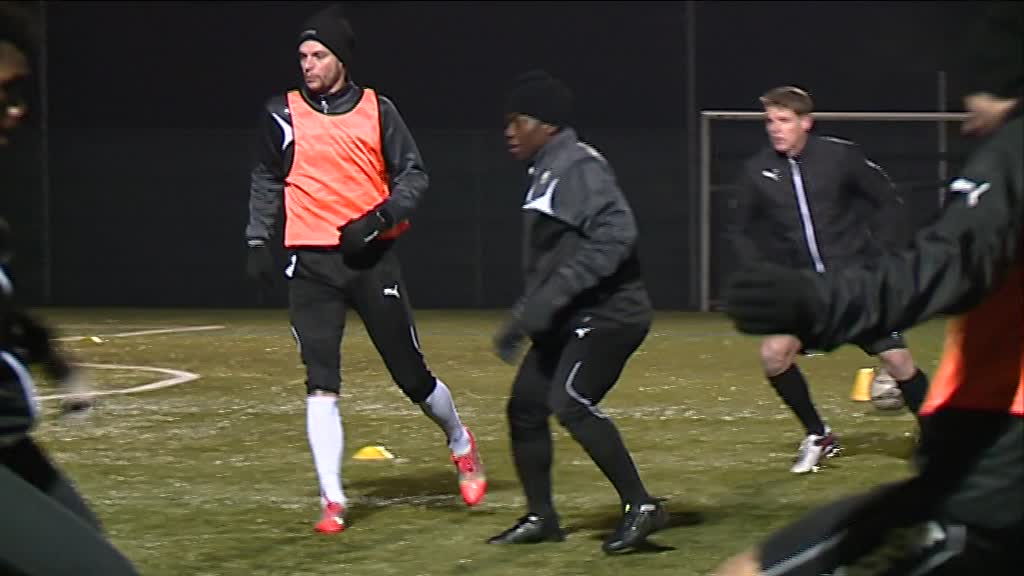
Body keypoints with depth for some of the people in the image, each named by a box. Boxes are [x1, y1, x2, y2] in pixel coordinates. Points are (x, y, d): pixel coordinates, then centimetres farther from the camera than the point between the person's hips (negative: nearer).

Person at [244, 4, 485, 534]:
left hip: (371, 257, 0)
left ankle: (460, 443, 33)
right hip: (311, 265, 0)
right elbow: (266, 181, 17)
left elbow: (413, 175, 4)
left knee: (410, 372, 5)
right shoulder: (284, 114, 5)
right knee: (321, 381, -10)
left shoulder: (377, 110, 2)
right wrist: (257, 238, 7)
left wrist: (380, 217, -12)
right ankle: (332, 500, -10)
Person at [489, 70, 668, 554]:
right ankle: (540, 517, 22)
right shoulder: (544, 173, 15)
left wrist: (551, 296, -30)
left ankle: (640, 506, -21)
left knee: (569, 401, -24)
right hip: (568, 319, 10)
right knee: (525, 405, 11)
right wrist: (527, 316, 19)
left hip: (608, 312, -10)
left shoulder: (578, 168, -15)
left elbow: (615, 235, -28)